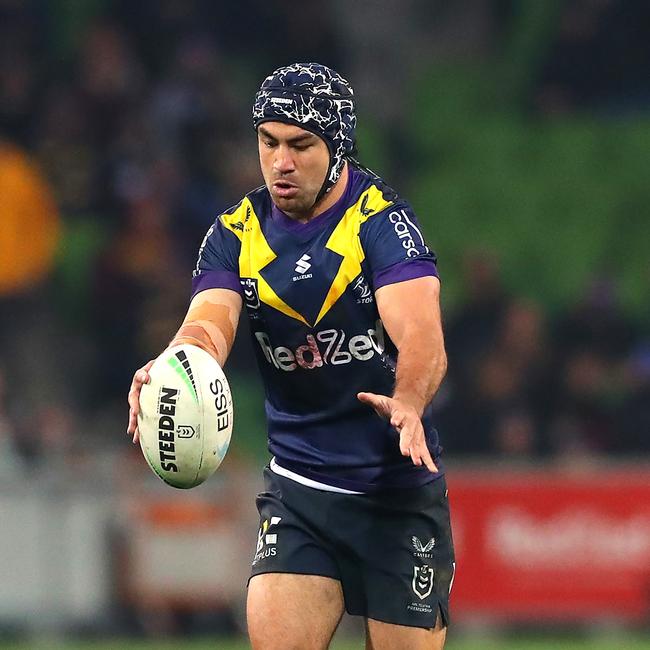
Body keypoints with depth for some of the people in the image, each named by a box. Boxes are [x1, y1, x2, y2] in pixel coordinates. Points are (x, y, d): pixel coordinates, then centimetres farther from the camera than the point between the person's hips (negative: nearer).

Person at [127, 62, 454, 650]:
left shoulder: (382, 220, -13)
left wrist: (407, 402, -48)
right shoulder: (238, 233, 1)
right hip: (298, 486, 3)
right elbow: (211, 321, -15)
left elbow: (423, 339, -25)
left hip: (401, 491, -3)